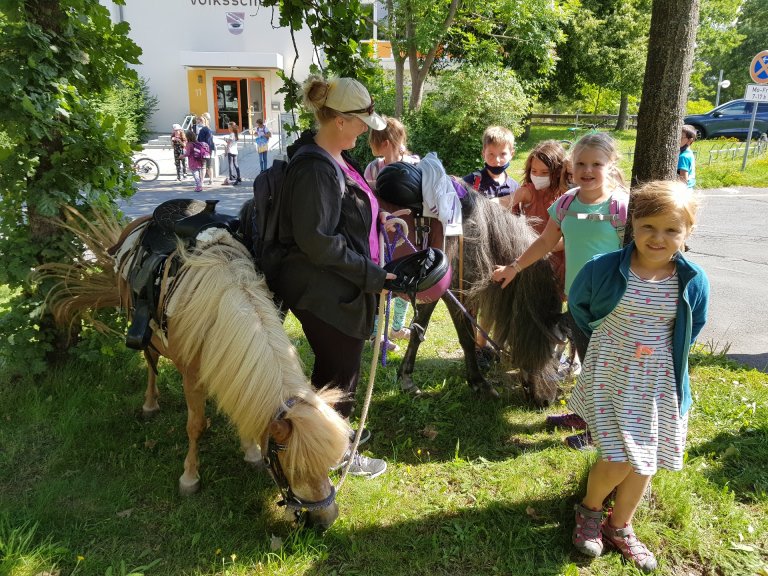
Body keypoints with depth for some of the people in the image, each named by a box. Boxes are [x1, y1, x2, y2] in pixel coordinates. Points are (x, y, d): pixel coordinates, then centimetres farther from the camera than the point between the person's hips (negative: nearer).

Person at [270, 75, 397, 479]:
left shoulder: (332, 158, 7)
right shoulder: (315, 169, -24)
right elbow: (320, 243, -27)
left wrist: (376, 217, 9)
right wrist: (374, 276, -21)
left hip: (339, 289, 10)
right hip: (324, 293, -10)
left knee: (335, 369, 24)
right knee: (341, 373, 9)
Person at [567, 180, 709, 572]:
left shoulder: (694, 282, -9)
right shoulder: (603, 269, -16)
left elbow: (691, 330, 10)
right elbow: (578, 305, 5)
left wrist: (666, 355, 7)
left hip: (659, 383, 3)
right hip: (611, 376, -3)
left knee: (644, 462, 12)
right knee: (619, 460, -6)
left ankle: (619, 527, 36)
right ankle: (590, 509, 26)